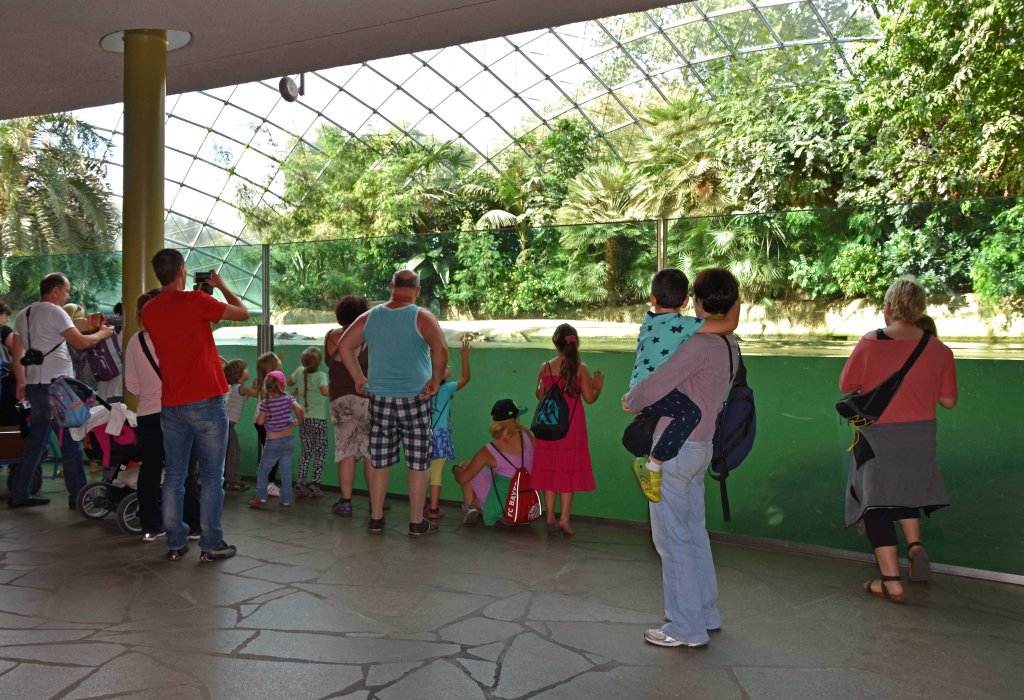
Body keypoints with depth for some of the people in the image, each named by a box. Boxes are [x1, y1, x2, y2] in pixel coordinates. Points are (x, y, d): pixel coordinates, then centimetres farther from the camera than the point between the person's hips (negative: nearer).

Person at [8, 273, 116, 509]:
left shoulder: (23, 315, 15)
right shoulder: (53, 311, -11)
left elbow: (17, 354, 18)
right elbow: (81, 342, -14)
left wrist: (21, 382, 23)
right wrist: (103, 333, 2)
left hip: (34, 386, 8)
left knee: (35, 441, 14)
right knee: (70, 441, -2)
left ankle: (19, 494, 18)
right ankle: (78, 496, 2)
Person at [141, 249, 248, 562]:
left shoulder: (149, 311, 6)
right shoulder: (196, 301, -11)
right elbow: (243, 313, -2)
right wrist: (222, 286, 13)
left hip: (171, 404, 5)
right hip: (206, 401, -5)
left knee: (174, 475, 12)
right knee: (212, 476, 3)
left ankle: (176, 542, 16)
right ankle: (211, 544, 6)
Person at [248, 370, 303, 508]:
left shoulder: (265, 402, -10)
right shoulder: (288, 398, -7)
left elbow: (259, 421, -12)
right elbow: (299, 409, -23)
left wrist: (261, 410, 5)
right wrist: (298, 422, -7)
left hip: (272, 442, -2)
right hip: (287, 440, 2)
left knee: (263, 470, 12)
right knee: (286, 471, 7)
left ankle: (261, 497, 10)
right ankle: (286, 499, 9)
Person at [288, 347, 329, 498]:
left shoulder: (300, 372, 1)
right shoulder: (321, 375, -13)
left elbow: (289, 382, 19)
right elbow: (324, 391, -31)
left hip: (303, 419, 5)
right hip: (318, 419, -5)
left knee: (306, 452, 14)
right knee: (321, 453, 6)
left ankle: (300, 484, 10)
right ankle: (315, 484, -1)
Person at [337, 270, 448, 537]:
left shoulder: (370, 317, 5)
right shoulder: (421, 317, -8)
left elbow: (344, 346, 8)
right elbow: (440, 348, -23)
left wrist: (359, 379, 11)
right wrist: (436, 380, -11)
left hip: (380, 400, 4)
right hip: (414, 400, -3)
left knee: (379, 463, 12)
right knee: (418, 464, 5)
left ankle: (376, 519, 20)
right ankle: (417, 523, 11)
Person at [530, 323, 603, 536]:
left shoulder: (546, 367, -4)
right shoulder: (581, 368, -8)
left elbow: (540, 395, 3)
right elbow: (589, 398, -6)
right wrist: (598, 388, 13)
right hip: (572, 427, -2)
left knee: (550, 469, 10)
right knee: (568, 471, 5)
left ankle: (550, 517, 15)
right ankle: (564, 518, 4)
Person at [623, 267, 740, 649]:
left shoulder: (700, 345, -21)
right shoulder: (729, 347, 9)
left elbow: (654, 386, -23)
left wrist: (632, 401, -2)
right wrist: (641, 396, 14)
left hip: (673, 448, -9)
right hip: (700, 447, 9)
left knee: (672, 537, 0)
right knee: (694, 531, 18)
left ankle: (686, 628, 8)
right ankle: (706, 613, 30)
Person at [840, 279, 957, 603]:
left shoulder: (870, 343, -15)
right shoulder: (939, 349, -6)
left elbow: (846, 385, -6)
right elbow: (948, 400, 1)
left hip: (878, 437, -4)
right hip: (920, 435, 4)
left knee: (877, 502, 4)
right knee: (905, 486, 29)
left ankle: (891, 581, 0)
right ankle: (915, 544, 10)